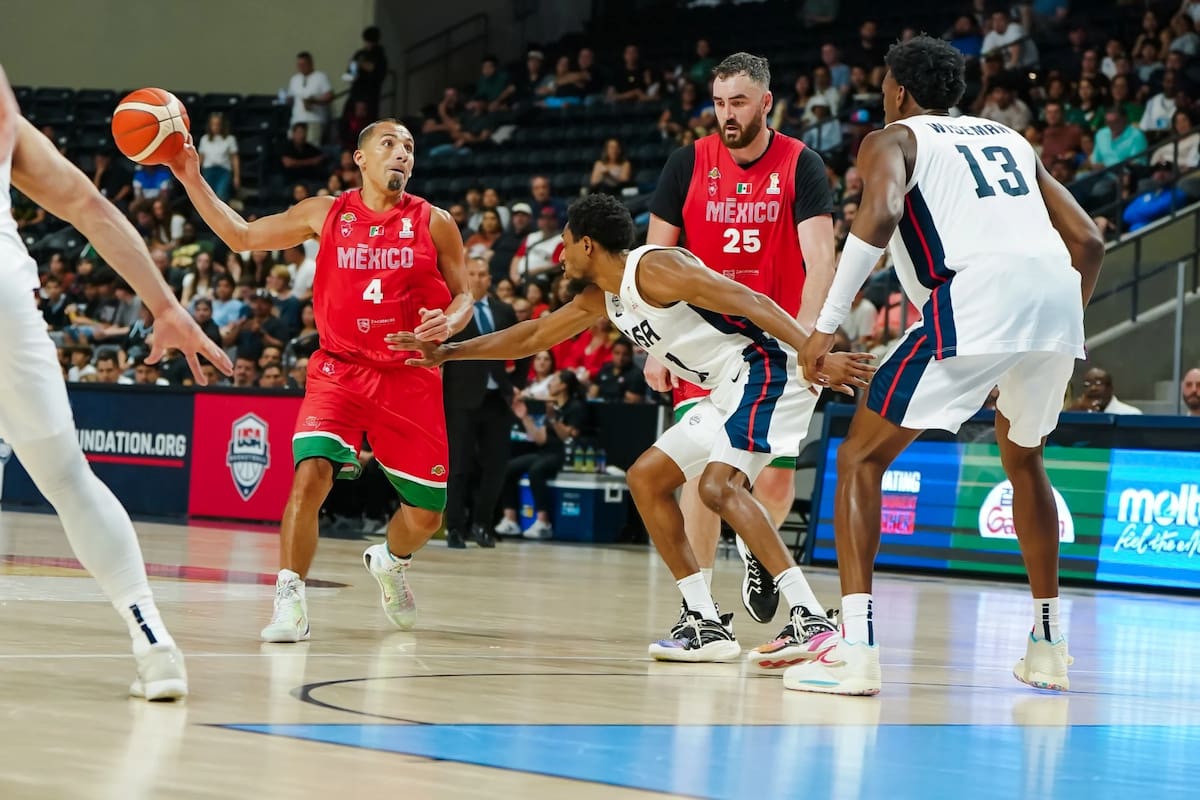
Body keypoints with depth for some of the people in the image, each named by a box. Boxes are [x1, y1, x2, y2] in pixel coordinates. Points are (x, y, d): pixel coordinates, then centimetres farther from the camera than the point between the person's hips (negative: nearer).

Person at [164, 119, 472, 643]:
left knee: (426, 514, 4)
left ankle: (390, 562, 40)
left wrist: (448, 323, -17)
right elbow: (242, 236, 10)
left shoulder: (434, 223, 1)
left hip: (410, 378, 1)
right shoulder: (326, 214, 3)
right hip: (339, 369, -1)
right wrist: (192, 180, 2)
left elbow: (462, 296, 7)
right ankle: (290, 601, -17)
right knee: (311, 473, -26)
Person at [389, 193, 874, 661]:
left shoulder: (653, 269, -15)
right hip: (729, 392, 10)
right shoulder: (600, 299, 15)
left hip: (763, 368, -10)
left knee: (719, 485, -27)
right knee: (646, 477, 12)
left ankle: (811, 618, -33)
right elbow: (531, 338, 29)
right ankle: (706, 625, 8)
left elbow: (750, 302, -22)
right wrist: (447, 353, 30)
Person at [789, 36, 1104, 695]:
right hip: (1057, 295, 6)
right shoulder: (1008, 139, 32)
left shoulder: (894, 139, 16)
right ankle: (1047, 646, 33)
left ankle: (855, 648, -8)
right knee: (1023, 460, 32)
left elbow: (880, 213, -7)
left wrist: (827, 324, -7)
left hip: (975, 293, -6)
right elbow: (1088, 241, 25)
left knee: (860, 459, 6)